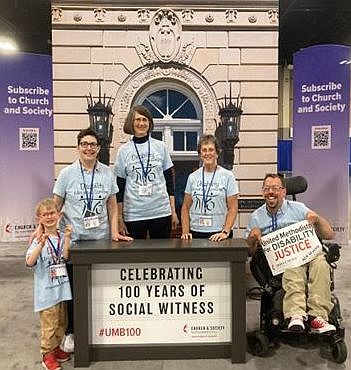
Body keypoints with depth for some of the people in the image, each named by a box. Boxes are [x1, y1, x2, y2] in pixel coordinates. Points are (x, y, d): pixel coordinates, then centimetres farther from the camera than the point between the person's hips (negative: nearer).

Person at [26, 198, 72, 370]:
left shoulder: (62, 237, 0)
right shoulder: (38, 240, -11)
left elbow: (65, 258, -13)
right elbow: (29, 262, -25)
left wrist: (67, 239, -23)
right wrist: (41, 244, -37)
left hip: (62, 288, 5)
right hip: (46, 291, -4)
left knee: (61, 323, 19)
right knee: (49, 326, 5)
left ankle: (56, 348, 39)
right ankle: (47, 355, 25)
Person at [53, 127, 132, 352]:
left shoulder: (107, 173, 3)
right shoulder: (67, 173, -1)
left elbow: (112, 206, 7)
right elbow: (55, 206, 3)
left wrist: (114, 232, -1)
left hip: (100, 238, 1)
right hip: (72, 239, -1)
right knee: (72, 287, 7)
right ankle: (71, 331, 27)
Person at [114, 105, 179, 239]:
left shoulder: (160, 146, 4)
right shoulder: (123, 151, 2)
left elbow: (170, 179, 6)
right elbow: (119, 186, 3)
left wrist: (173, 211, 4)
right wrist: (120, 219, 1)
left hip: (161, 212, 1)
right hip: (133, 214, -1)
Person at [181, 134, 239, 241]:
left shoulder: (227, 176, -2)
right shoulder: (192, 177, 6)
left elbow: (233, 208, -4)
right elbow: (186, 207, 8)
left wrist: (225, 232, -14)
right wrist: (185, 232, -2)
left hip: (219, 234, -2)